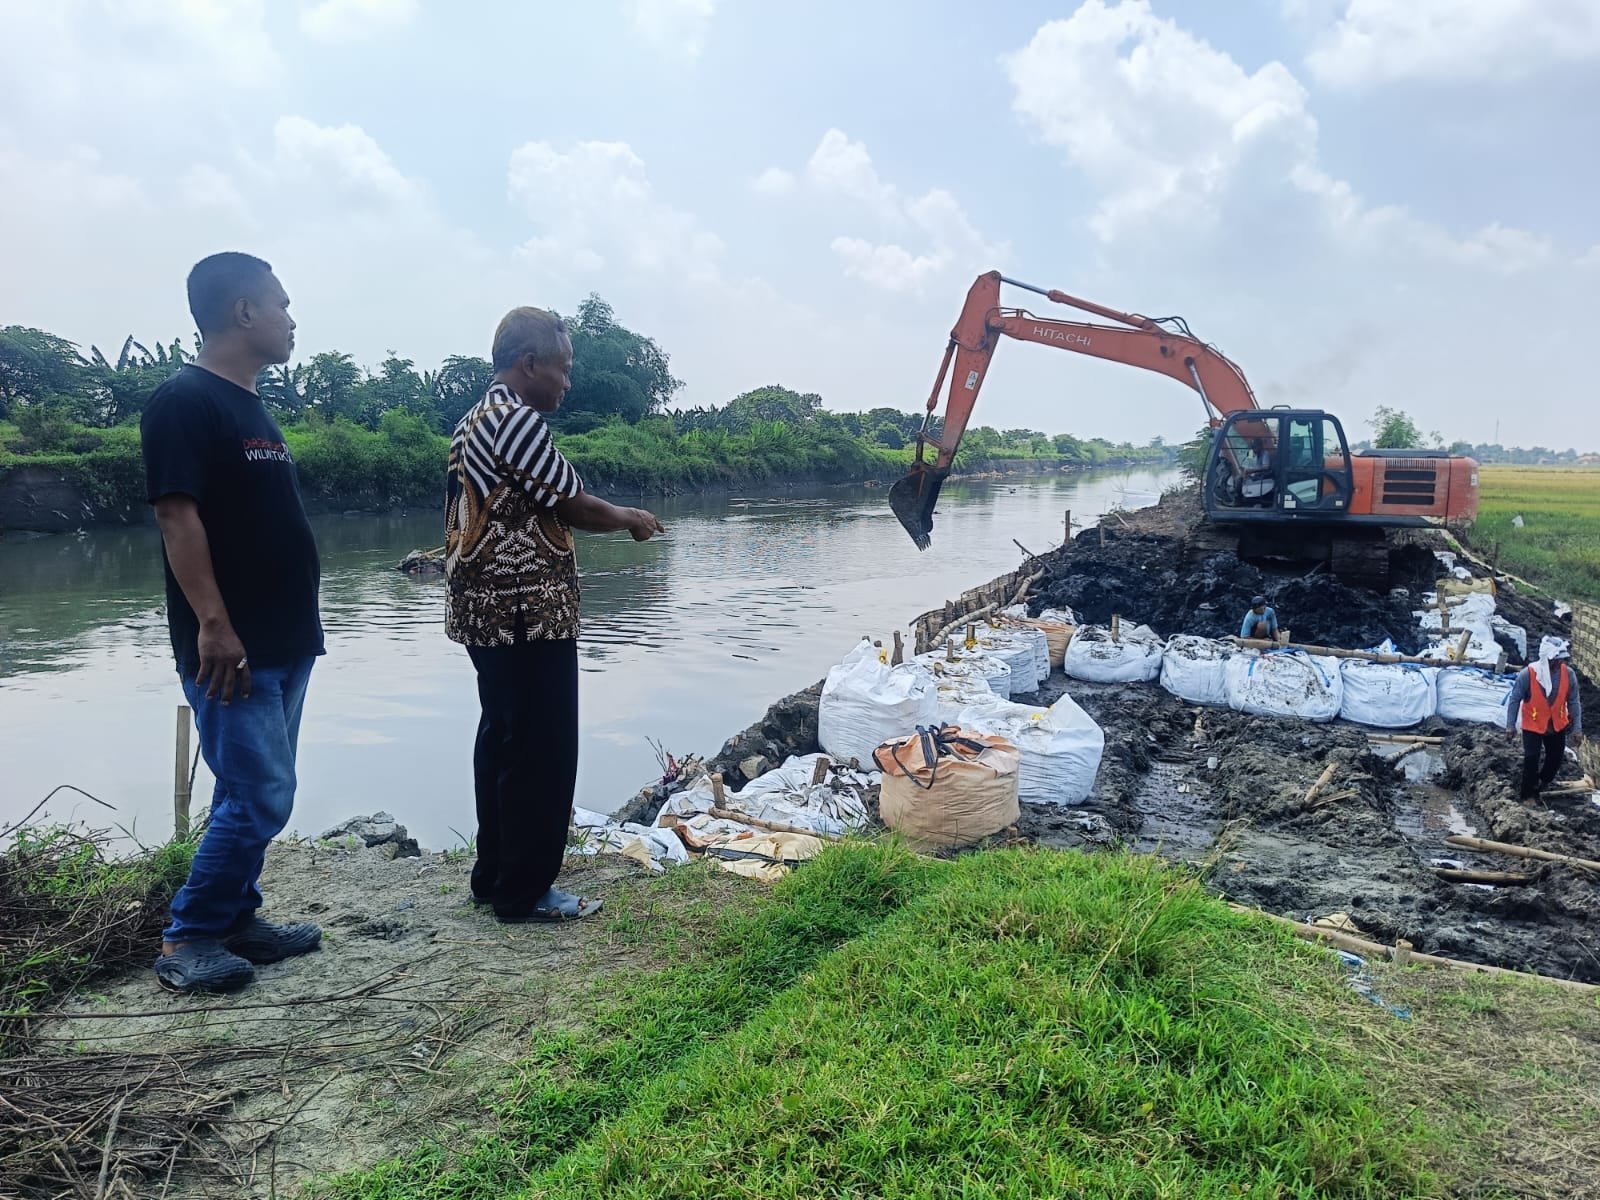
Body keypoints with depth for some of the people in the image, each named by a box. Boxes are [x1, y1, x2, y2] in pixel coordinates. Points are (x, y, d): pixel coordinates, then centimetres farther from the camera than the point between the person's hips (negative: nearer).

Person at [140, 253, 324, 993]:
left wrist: (300, 610, 19)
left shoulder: (251, 407, 17)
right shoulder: (184, 401, -12)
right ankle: (187, 940, 7)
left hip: (283, 640, 9)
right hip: (232, 645, -9)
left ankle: (236, 920, 25)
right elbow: (177, 515, -19)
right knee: (260, 795, -7)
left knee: (256, 792, 14)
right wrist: (213, 623, -23)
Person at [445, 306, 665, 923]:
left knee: (502, 741, 16)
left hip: (487, 611, 11)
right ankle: (525, 891, 7)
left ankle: (494, 876, 25)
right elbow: (574, 507, -14)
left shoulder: (474, 421, 16)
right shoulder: (518, 419, -15)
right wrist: (631, 518, 4)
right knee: (541, 752, -2)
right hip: (527, 615, -10)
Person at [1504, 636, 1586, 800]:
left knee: (1556, 757, 16)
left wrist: (1577, 728, -3)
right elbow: (1514, 700, -13)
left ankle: (1544, 781, 45)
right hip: (1533, 725, -4)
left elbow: (1573, 702, -5)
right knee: (1531, 759, 0)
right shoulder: (1528, 674, -25)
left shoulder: (1569, 674, -15)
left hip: (1557, 725, 4)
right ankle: (1529, 794, 18)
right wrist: (1511, 725, -8)